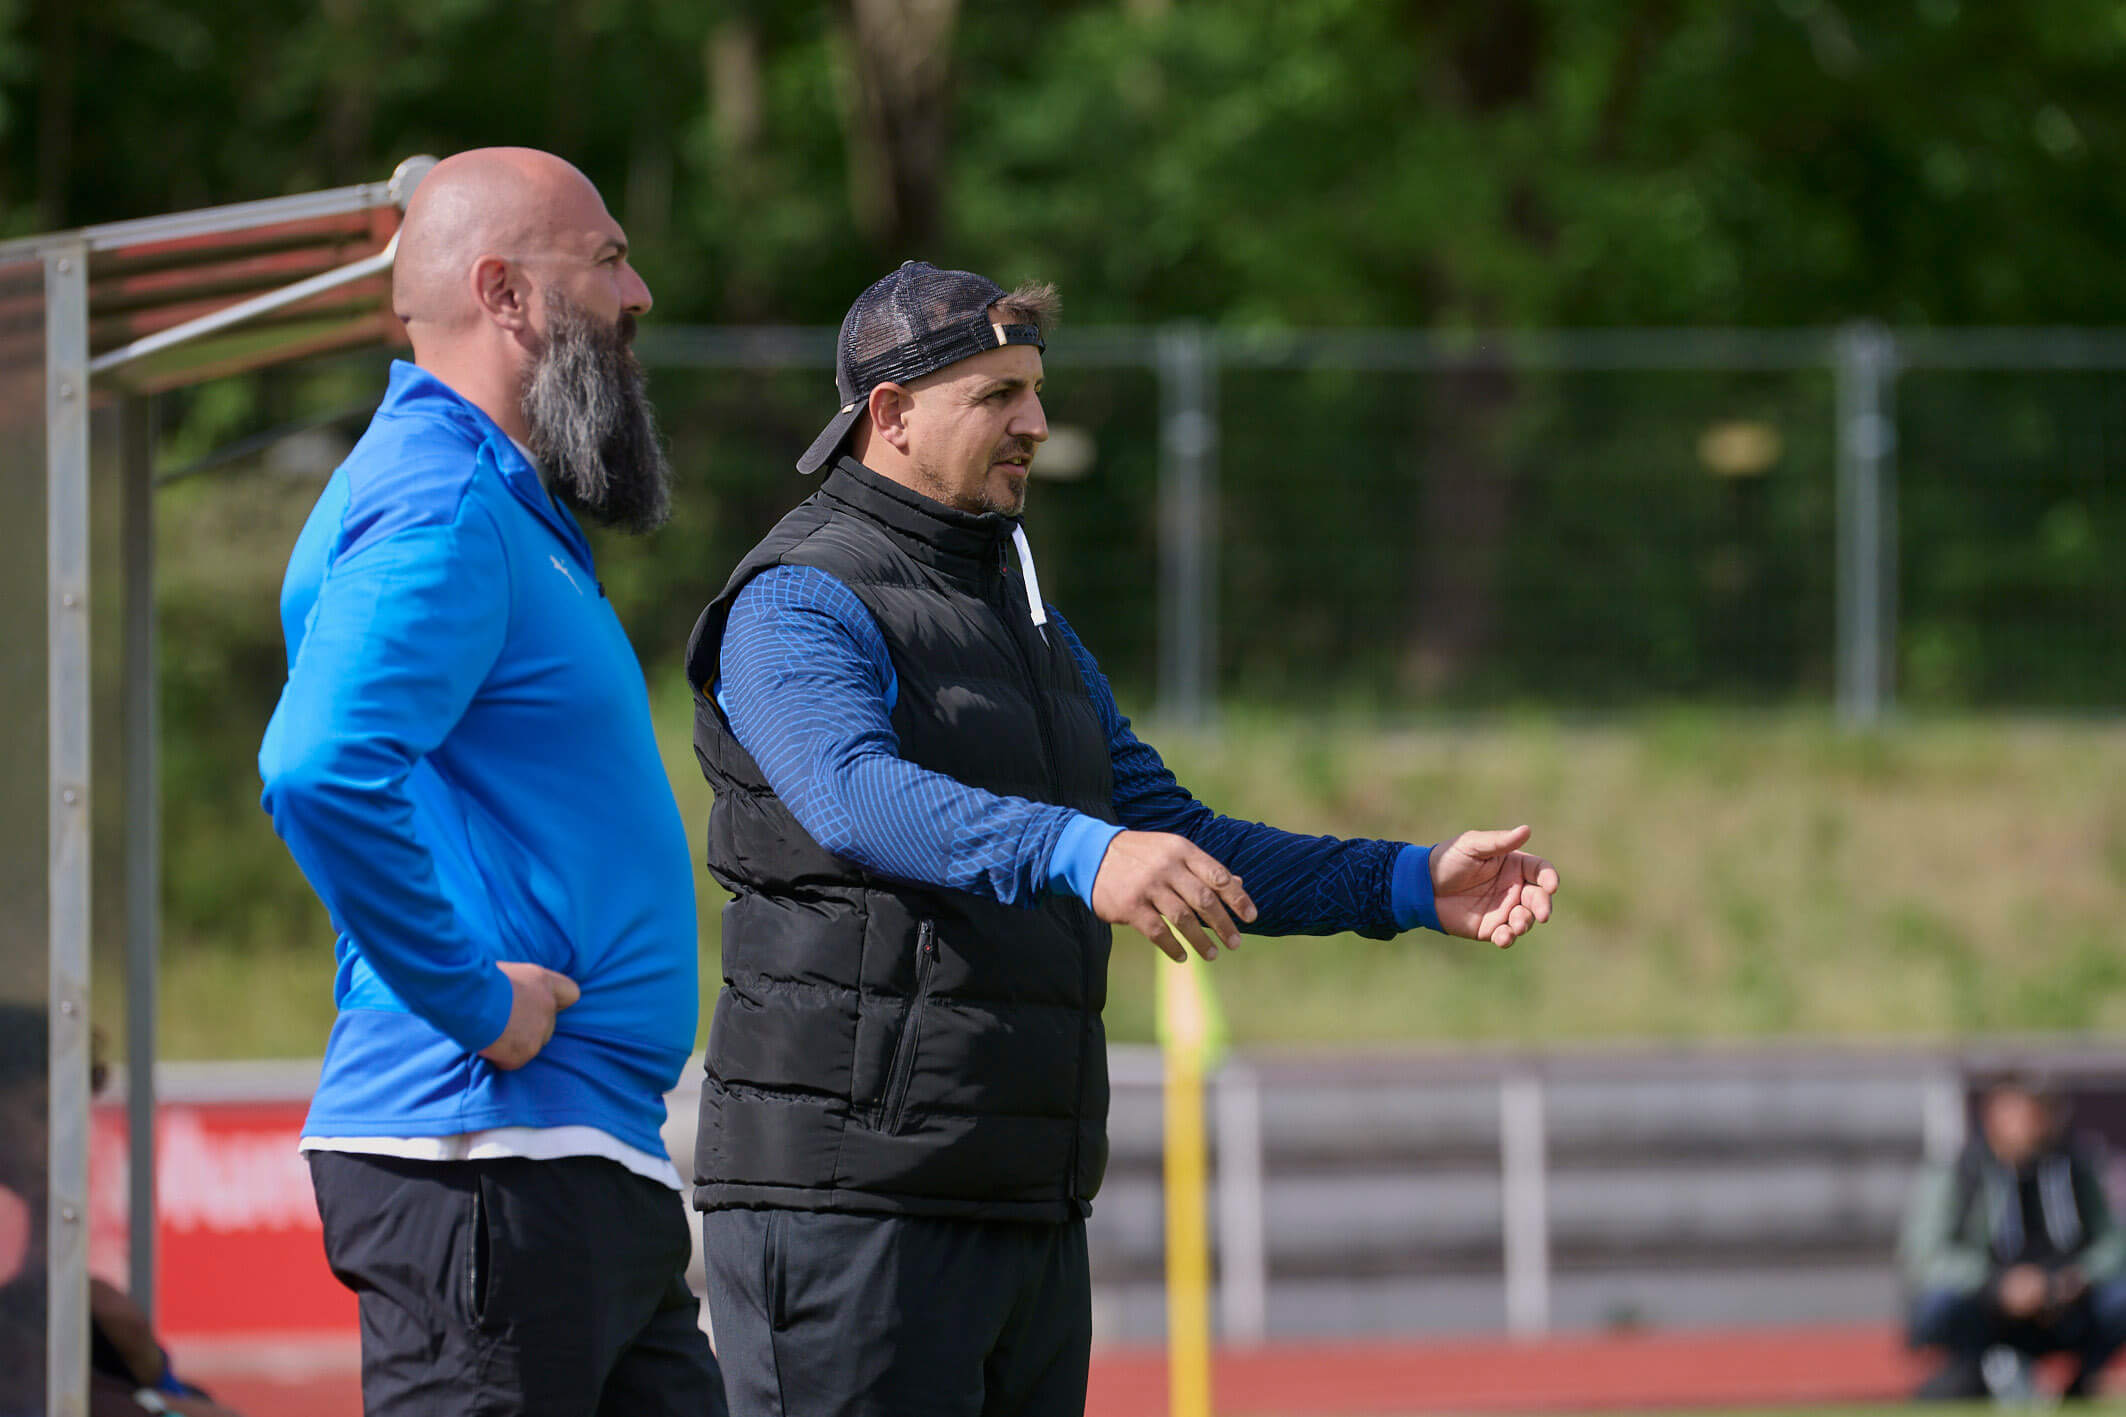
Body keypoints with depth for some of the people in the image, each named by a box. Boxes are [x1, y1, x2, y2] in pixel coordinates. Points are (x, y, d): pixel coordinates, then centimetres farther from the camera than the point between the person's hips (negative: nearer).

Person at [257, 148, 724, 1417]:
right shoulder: (440, 504, -13)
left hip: (599, 1161, 10)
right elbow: (321, 769, -29)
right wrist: (470, 999, -21)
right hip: (484, 1159, -10)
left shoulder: (514, 510, 21)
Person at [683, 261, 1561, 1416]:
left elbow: (1173, 840, 23)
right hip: (846, 1193, -9)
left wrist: (1409, 885, 9)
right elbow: (855, 795, -28)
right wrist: (1078, 853, -45)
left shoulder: (1026, 618, 23)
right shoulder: (800, 604, -8)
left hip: (1028, 1203, 9)